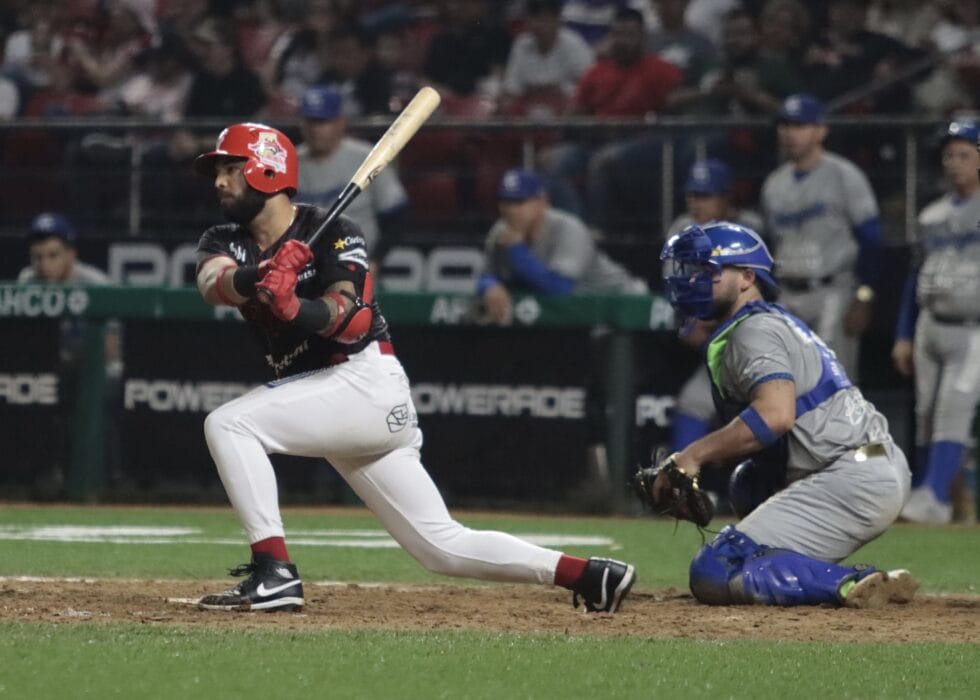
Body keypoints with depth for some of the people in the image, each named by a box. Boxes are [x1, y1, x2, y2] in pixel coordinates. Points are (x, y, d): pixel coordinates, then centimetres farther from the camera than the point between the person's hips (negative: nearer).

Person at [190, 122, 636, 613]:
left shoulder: (332, 234, -9)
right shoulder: (226, 241, 10)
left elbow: (350, 321, -24)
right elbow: (212, 284, -14)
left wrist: (295, 308, -43)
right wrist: (253, 278, -36)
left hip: (368, 383, -7)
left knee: (227, 424, -21)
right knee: (441, 545, 6)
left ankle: (274, 574, -23)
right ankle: (591, 576, 9)